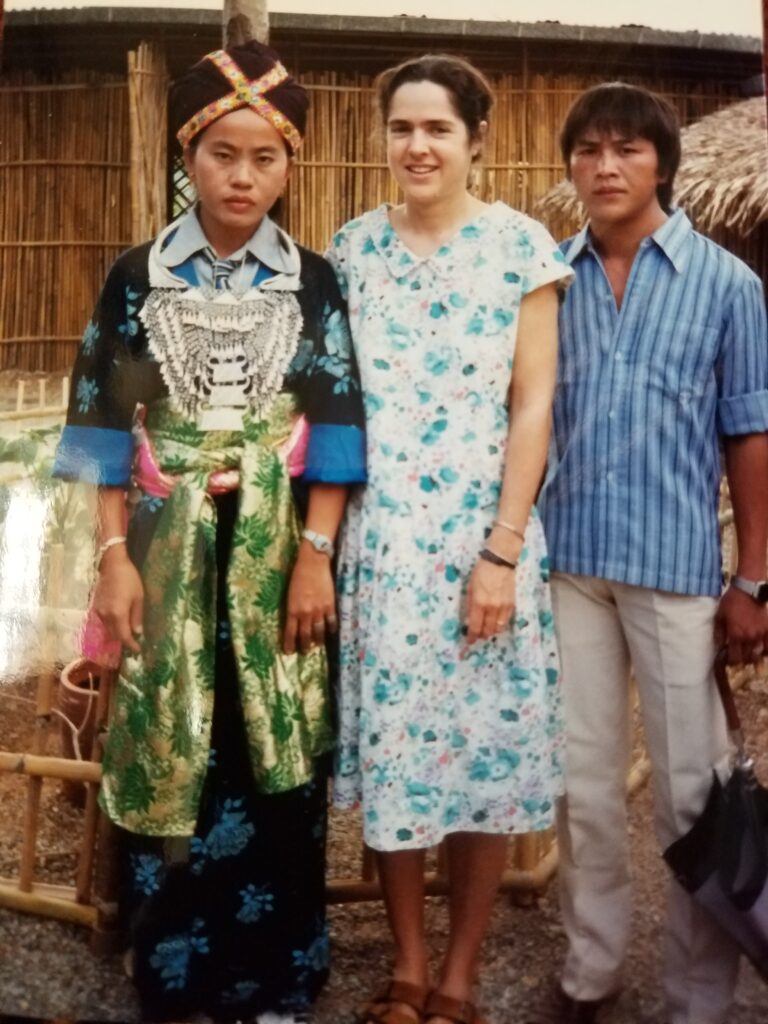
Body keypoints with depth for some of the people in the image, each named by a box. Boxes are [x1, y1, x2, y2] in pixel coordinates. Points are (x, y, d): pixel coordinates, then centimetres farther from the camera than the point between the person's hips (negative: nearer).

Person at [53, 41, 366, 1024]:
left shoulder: (313, 282, 3)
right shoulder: (137, 277, 3)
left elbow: (334, 427, -1)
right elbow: (108, 425, 2)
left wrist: (315, 556, -8)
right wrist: (114, 557, -5)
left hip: (278, 551, 0)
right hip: (170, 552, 0)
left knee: (272, 763, 6)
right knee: (171, 761, 6)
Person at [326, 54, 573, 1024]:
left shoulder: (520, 245, -3)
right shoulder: (354, 247, 6)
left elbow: (533, 406, -5)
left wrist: (501, 552, -11)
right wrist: (324, 538, 3)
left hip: (483, 536, -2)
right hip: (378, 538, 3)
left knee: (482, 752, 5)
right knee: (386, 752, 9)